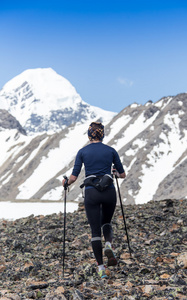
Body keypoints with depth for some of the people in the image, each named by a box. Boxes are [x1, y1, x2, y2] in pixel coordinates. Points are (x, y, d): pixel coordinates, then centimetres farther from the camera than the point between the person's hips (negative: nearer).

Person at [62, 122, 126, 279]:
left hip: (91, 193, -1)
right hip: (109, 191, 1)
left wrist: (66, 183, 21)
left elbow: (73, 177, 0)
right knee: (106, 222, 25)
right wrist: (117, 173, 34)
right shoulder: (111, 151, 4)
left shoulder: (83, 152, 2)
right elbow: (123, 174, 11)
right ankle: (108, 244, -5)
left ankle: (101, 267, -1)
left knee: (95, 230, 5)